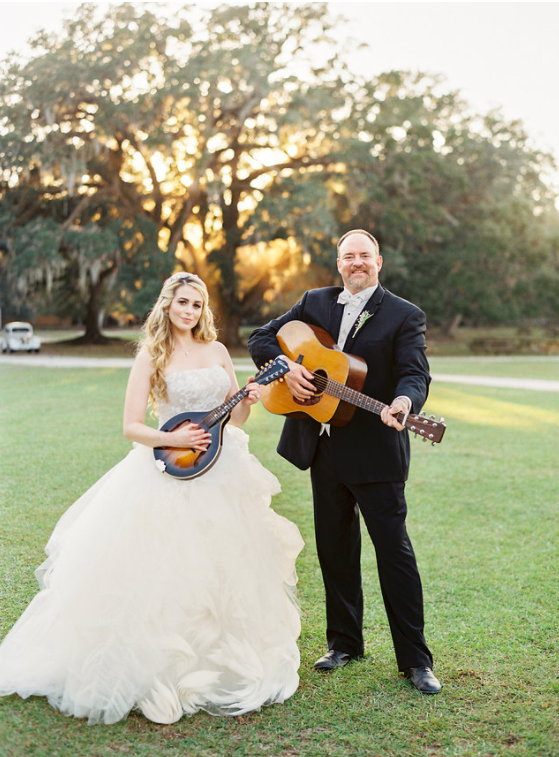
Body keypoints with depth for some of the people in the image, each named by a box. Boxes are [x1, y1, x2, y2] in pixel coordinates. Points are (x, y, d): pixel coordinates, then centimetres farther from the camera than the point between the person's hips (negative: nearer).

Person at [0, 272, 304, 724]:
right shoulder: (152, 356, -2)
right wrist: (174, 439, -20)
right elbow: (132, 426, -6)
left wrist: (248, 401, -7)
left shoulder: (217, 351, 10)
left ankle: (223, 667, 27)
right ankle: (160, 670, 11)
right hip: (172, 471, -4)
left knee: (225, 572, 10)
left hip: (223, 474, 5)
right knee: (164, 575, -5)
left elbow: (234, 418, 14)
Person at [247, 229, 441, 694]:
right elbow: (262, 338, 12)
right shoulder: (315, 303, 11)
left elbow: (415, 373, -15)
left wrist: (403, 403, -37)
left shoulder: (404, 316, -3)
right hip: (325, 450, 5)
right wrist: (287, 367, -8)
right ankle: (345, 643, 30)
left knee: (394, 549, -3)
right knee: (335, 549, 14)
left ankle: (416, 660, 7)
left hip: (375, 452, -5)